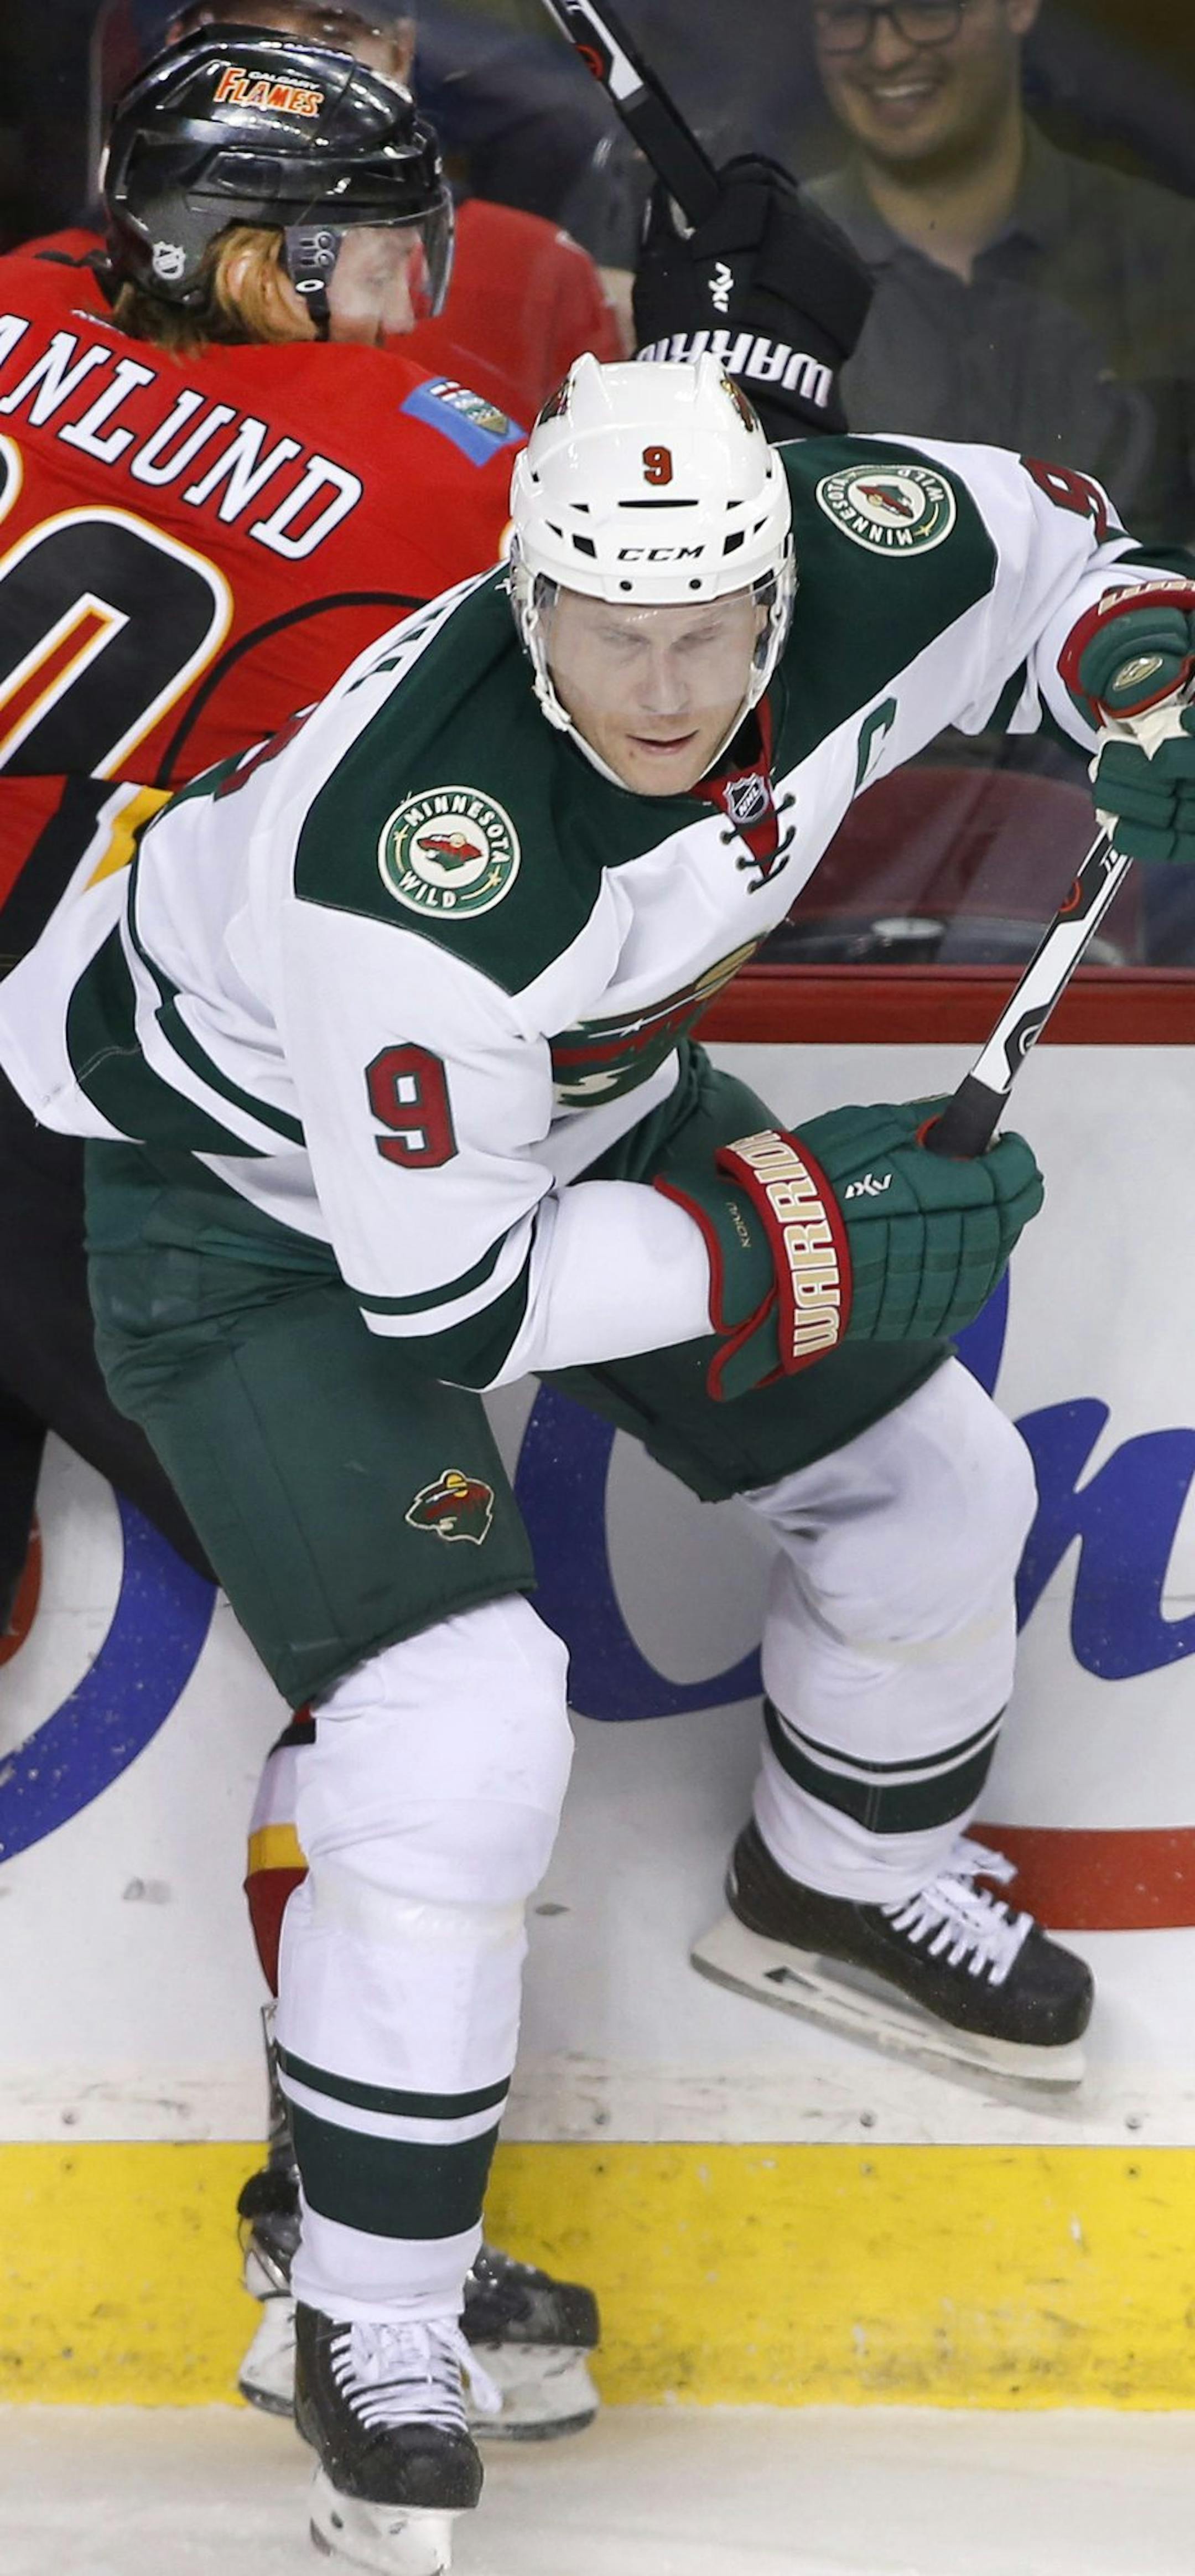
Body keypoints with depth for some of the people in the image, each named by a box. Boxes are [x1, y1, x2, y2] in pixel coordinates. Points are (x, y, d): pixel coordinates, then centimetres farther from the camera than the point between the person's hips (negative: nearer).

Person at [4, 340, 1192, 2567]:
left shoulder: (850, 576, -24)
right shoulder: (415, 859, -42)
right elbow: (442, 1289, -32)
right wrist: (803, 1233, -29)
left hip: (570, 1095, 7)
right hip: (256, 1182, -7)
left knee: (928, 1481, 12)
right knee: (458, 1733, -20)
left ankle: (846, 1884, 44)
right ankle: (372, 2315, -1)